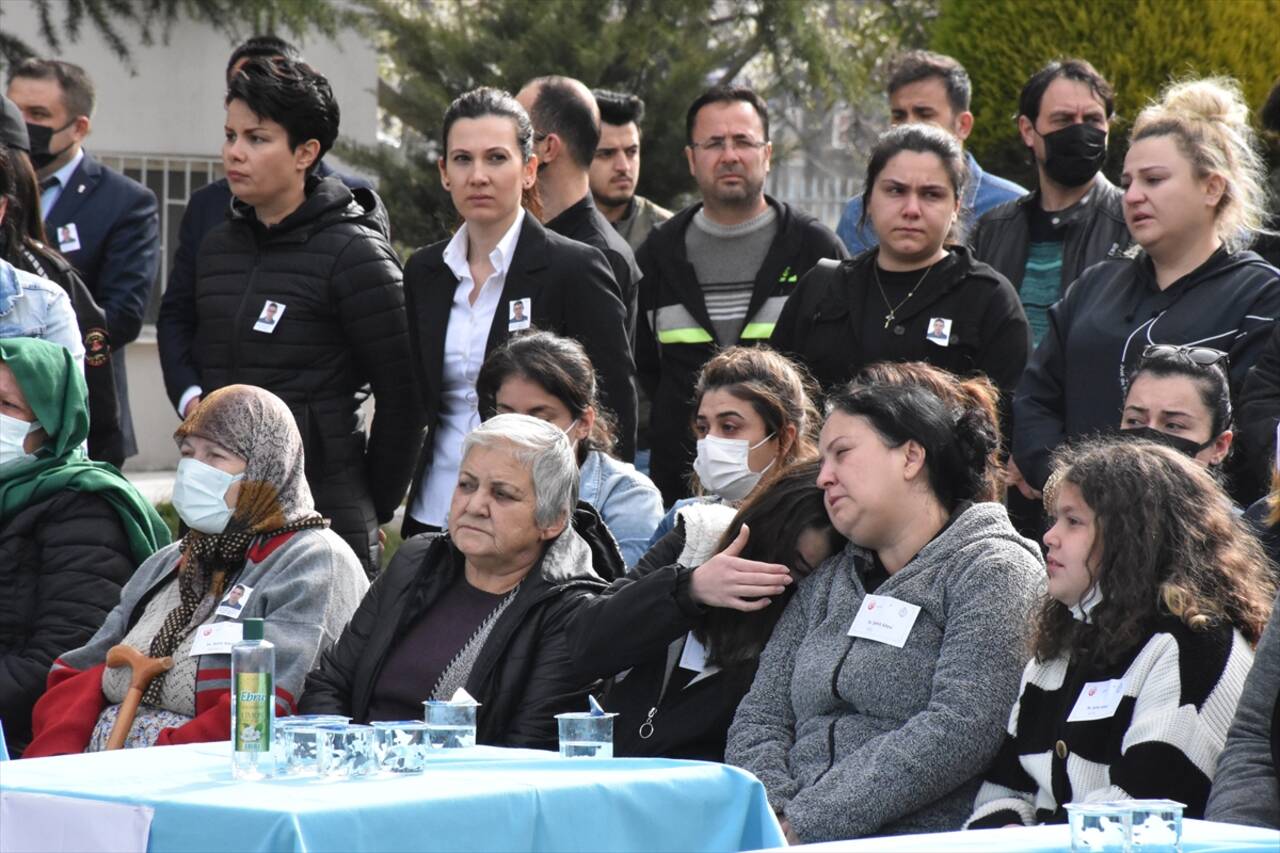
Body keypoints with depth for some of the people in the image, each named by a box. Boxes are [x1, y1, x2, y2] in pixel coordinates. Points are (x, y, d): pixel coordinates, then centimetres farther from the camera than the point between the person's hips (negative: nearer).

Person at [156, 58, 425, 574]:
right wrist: (191, 397, 8)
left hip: (323, 513, -6)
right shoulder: (218, 246, 11)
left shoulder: (355, 254, -9)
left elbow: (403, 396, -6)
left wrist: (375, 506, -2)